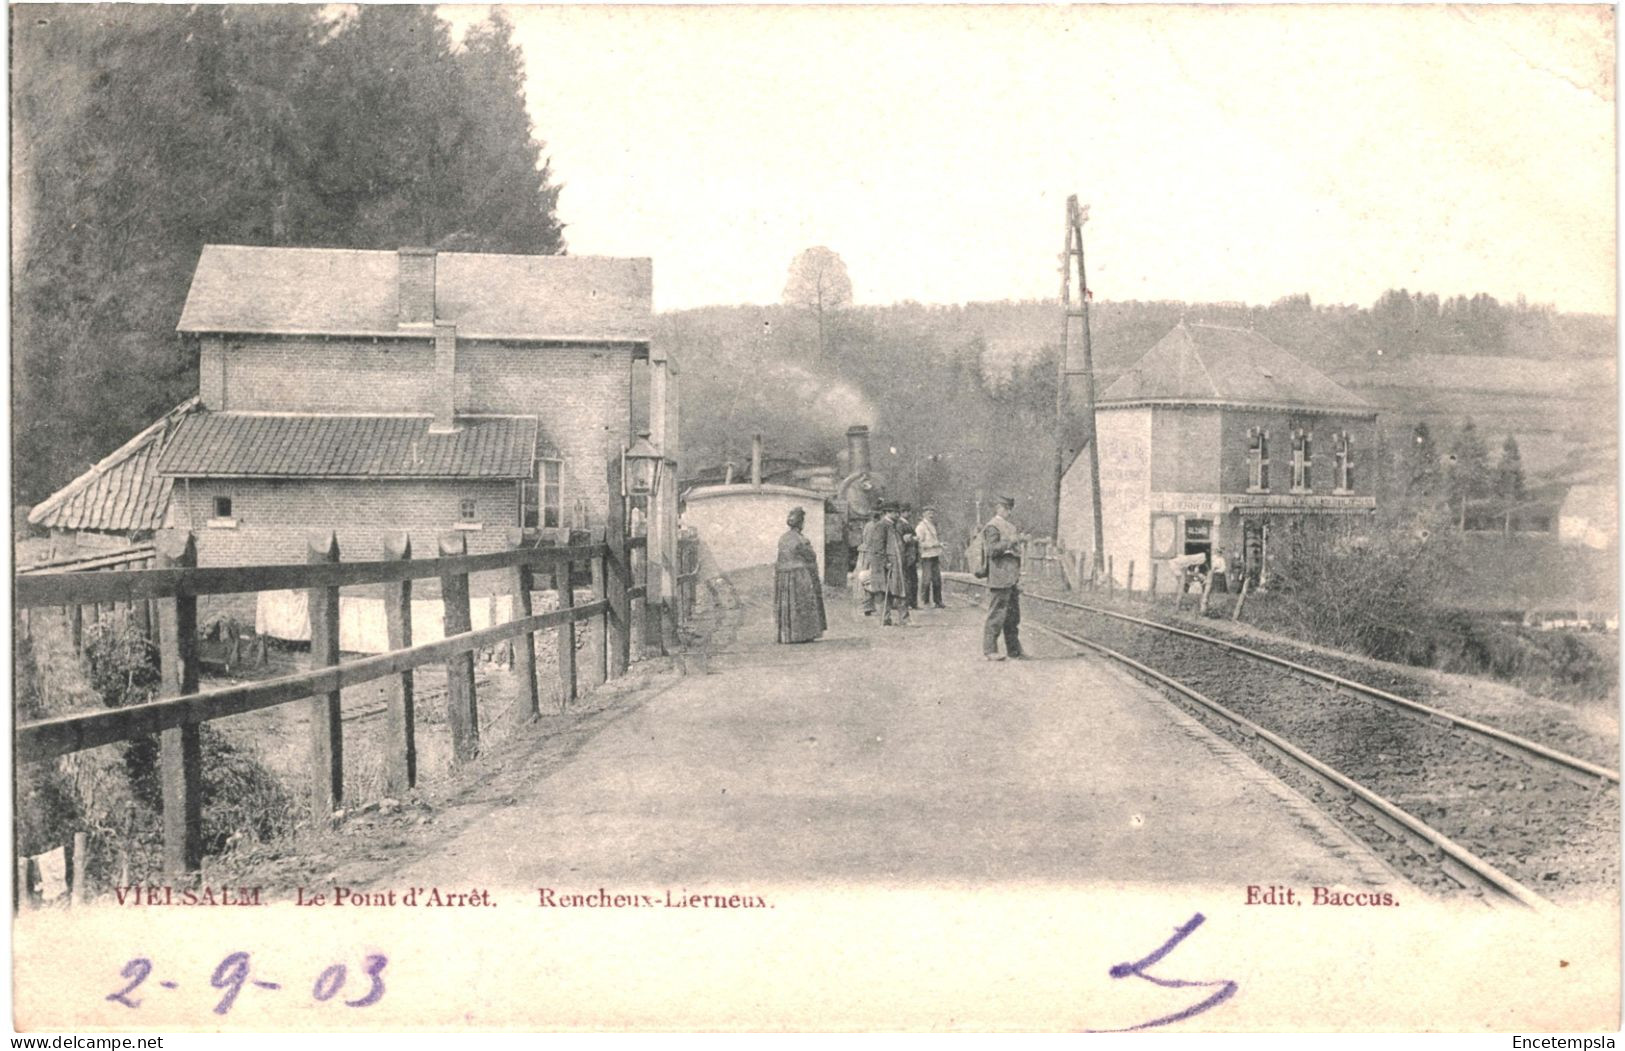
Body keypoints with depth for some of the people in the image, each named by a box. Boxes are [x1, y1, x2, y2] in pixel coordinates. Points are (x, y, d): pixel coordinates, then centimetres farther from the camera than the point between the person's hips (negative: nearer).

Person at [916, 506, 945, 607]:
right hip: (926, 557, -8)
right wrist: (933, 544, -20)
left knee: (937, 580, 8)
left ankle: (938, 602, 14)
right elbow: (920, 543, -15)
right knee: (926, 579, -5)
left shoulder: (933, 526, 17)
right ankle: (925, 602, 4)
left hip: (935, 556, 8)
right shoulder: (921, 527, -9)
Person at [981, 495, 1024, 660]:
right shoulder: (992, 527, -7)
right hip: (1000, 577, -9)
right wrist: (1009, 541, -22)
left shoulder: (1010, 527, 21)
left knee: (1013, 615, 11)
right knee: (997, 614, -7)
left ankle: (1014, 650, 16)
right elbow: (992, 550, -18)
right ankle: (990, 650, -3)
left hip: (1012, 578, 9)